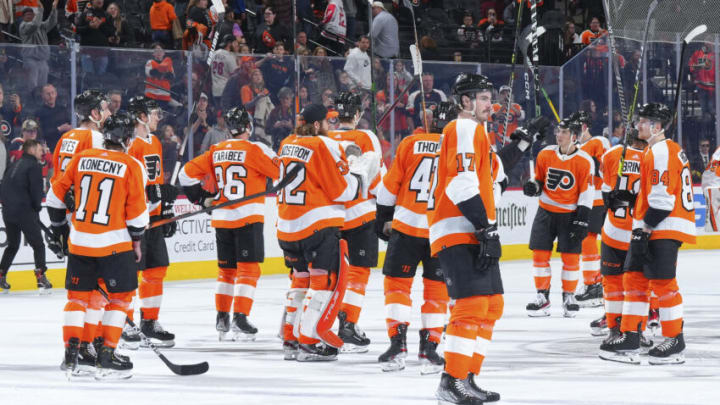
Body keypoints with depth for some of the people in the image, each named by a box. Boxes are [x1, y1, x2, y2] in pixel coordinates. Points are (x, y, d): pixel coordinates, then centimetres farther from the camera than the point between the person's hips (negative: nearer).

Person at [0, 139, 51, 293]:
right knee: (38, 245, 0)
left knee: (13, 245, 21)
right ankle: (41, 279, -11)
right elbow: (36, 191, -13)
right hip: (25, 211, -7)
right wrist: (37, 207, 2)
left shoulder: (14, 165, 17)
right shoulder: (34, 166, -7)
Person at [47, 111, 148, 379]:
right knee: (120, 296, 8)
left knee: (78, 295, 14)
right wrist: (136, 241, 10)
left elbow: (56, 194, 10)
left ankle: (71, 355, 10)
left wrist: (59, 226, 25)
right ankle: (106, 358, 2)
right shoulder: (131, 166, -7)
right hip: (114, 243, -4)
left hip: (79, 241, 4)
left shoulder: (81, 159, 3)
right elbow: (137, 209, -5)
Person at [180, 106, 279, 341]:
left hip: (222, 217, 5)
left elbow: (188, 173, 8)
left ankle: (222, 318, 17)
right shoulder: (254, 149, -9)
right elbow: (281, 172, -10)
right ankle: (240, 319, -11)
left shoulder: (216, 151, 6)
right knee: (248, 268, -3)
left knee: (227, 269, 16)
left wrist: (202, 198, 17)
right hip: (248, 218, -5)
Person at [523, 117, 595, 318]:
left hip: (570, 214, -3)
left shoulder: (584, 161, -11)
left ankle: (569, 296, 12)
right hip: (546, 211, 3)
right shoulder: (545, 154, -1)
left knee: (570, 256, -3)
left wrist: (582, 220, -12)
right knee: (540, 254, -1)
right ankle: (542, 297, 8)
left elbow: (587, 192, -8)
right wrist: (532, 186, -11)